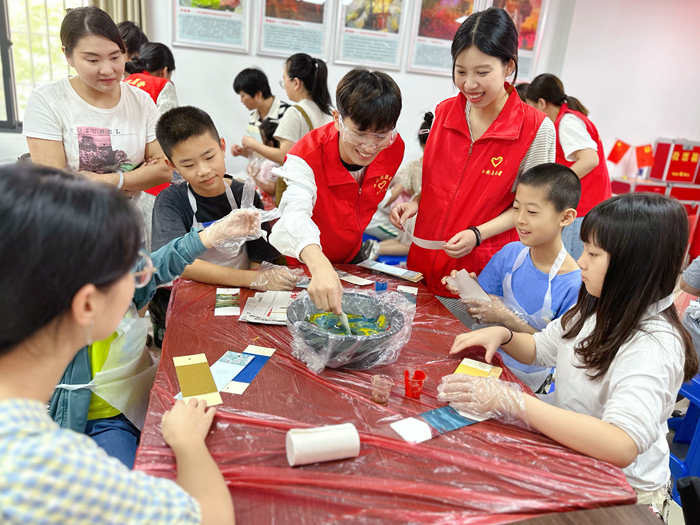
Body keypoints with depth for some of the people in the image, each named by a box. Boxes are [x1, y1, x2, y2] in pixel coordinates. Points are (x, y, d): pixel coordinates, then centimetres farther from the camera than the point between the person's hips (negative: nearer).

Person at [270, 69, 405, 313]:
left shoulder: (394, 149, -19)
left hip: (351, 257, 4)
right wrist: (319, 266, -71)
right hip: (304, 264, -4)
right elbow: (296, 212, -53)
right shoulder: (308, 155, -34)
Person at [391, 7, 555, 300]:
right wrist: (416, 203, -4)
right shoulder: (444, 112, 1)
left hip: (482, 266, -4)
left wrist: (477, 234, -18)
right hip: (424, 258, 4)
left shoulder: (536, 129, -12)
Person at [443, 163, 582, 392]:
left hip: (526, 382, -6)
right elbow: (481, 315, 6)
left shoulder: (573, 285, -19)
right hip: (494, 359, 6)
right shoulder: (511, 253, -3)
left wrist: (508, 319, -23)